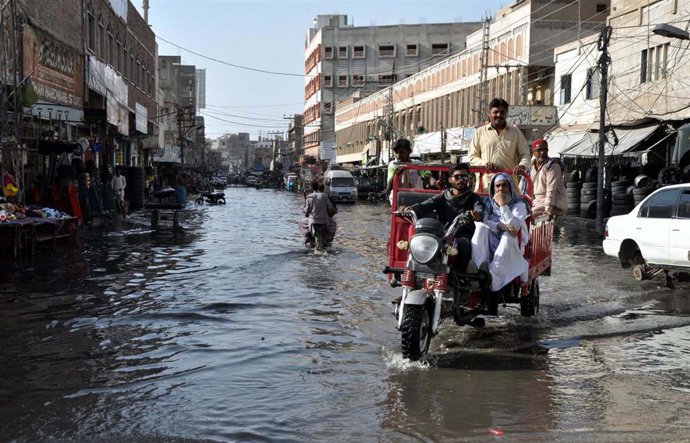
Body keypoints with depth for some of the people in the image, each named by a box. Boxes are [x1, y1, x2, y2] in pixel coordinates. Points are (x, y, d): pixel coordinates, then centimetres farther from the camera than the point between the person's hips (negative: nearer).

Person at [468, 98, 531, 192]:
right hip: (486, 184, -1)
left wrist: (522, 165, -10)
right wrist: (484, 163, -9)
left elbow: (525, 154, 13)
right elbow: (472, 157, 11)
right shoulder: (480, 132, 13)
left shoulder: (516, 132, 15)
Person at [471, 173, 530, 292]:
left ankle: (493, 277, -49)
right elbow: (479, 221, -5)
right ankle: (479, 268, -40)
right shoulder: (488, 202, 14)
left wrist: (503, 205, -13)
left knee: (507, 235, -34)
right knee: (481, 228, -24)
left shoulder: (519, 204, 6)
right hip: (489, 247, 2)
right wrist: (499, 225, -21)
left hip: (510, 249, -2)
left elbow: (514, 226, -14)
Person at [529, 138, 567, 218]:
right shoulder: (532, 166, 10)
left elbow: (551, 190, -22)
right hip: (538, 201, 9)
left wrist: (548, 210, -28)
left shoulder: (553, 166, -14)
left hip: (555, 204, -8)